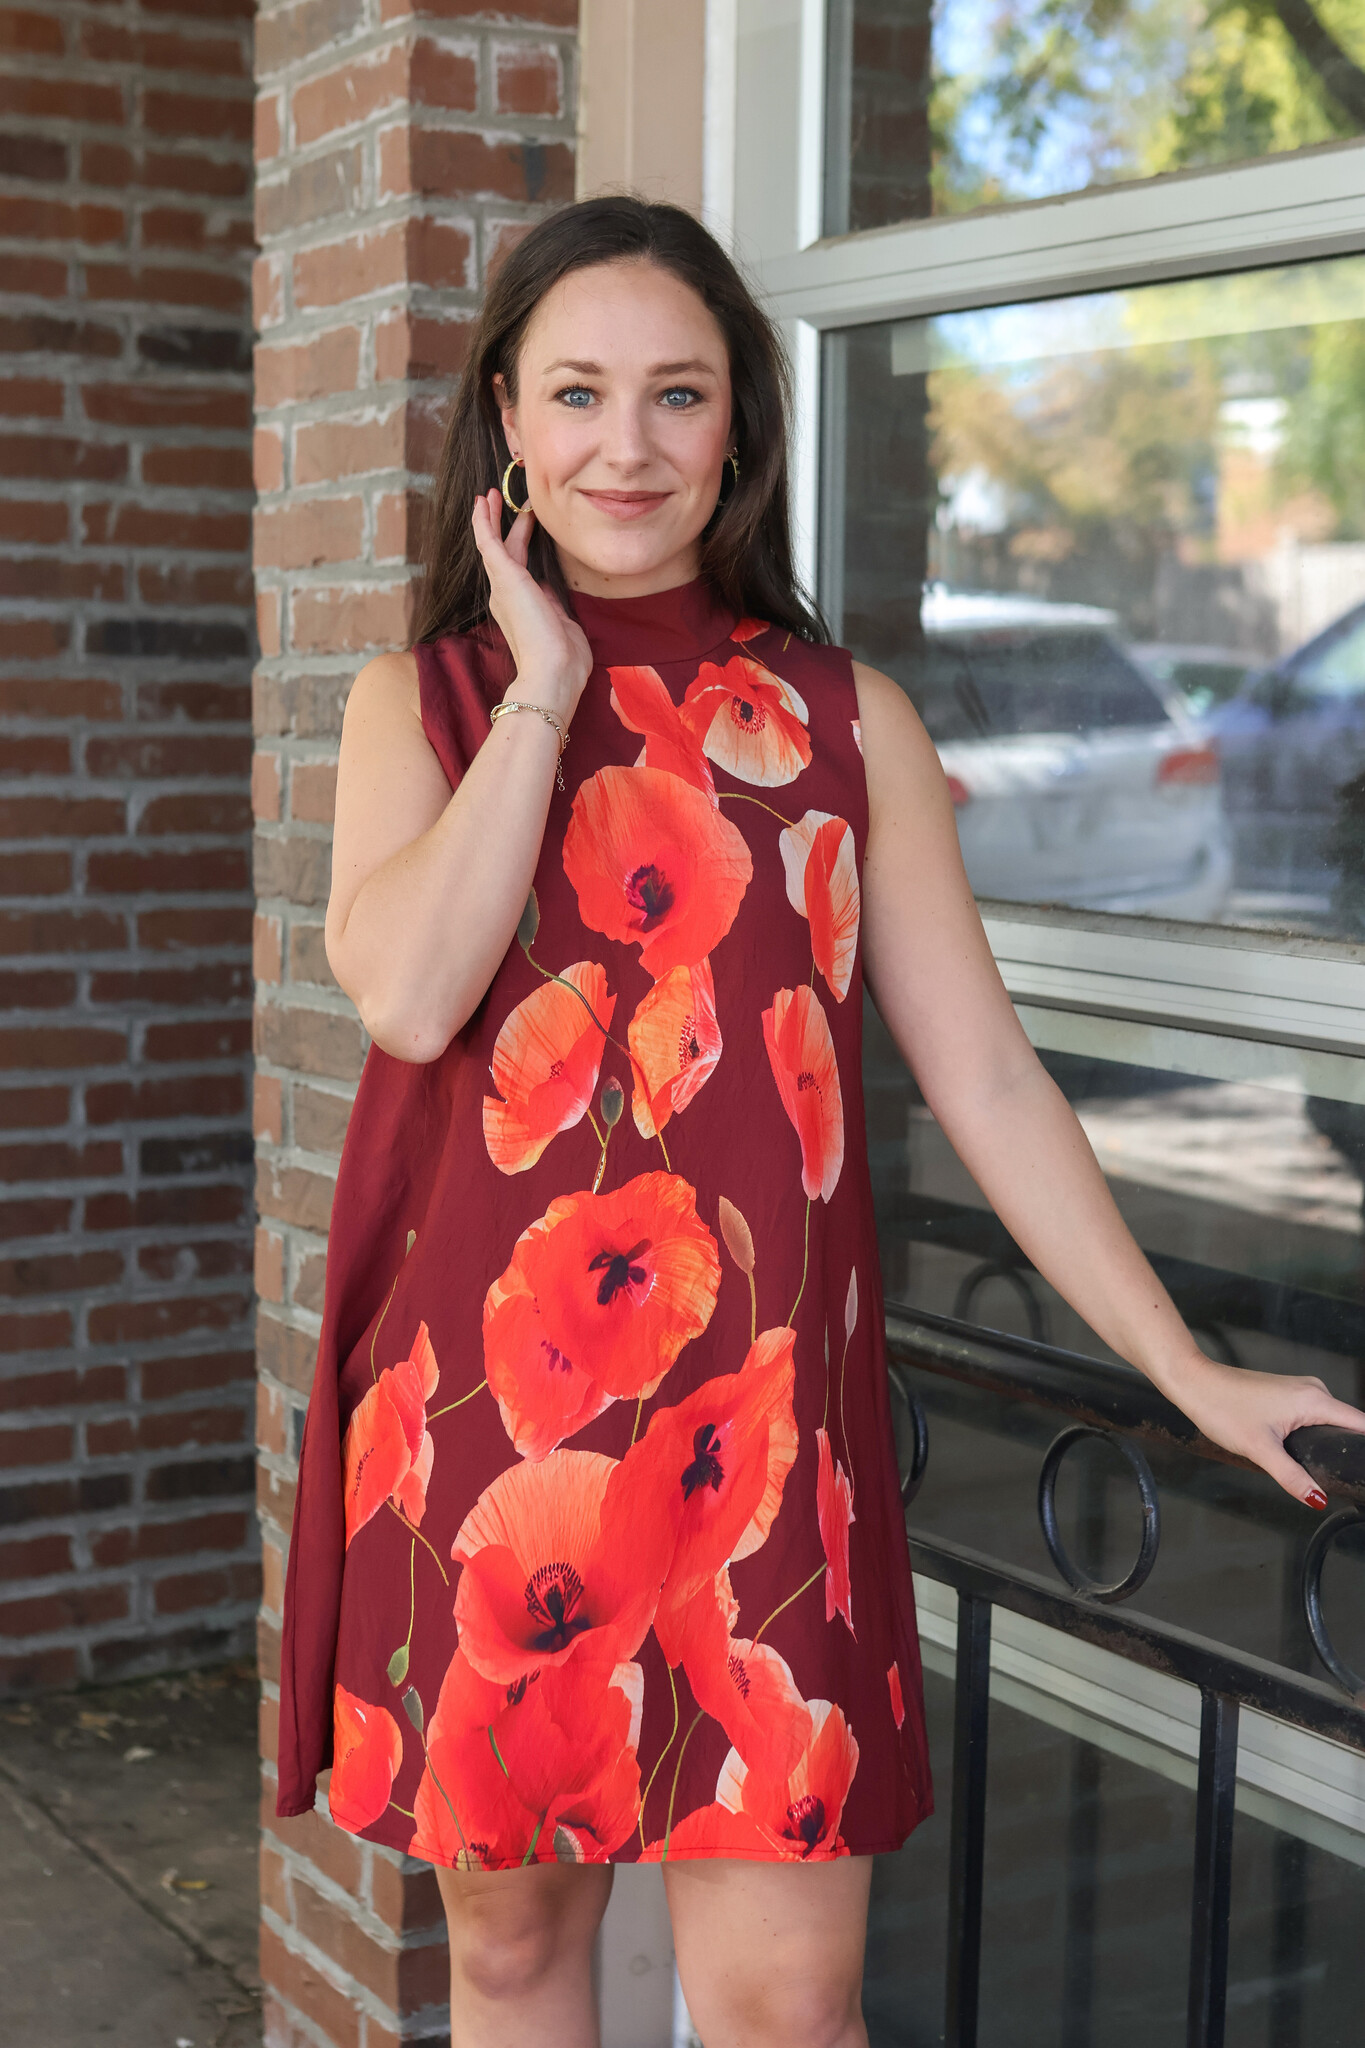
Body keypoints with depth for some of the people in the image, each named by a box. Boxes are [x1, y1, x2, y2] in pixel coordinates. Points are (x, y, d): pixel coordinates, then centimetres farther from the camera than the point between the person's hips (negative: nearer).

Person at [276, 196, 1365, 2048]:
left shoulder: (845, 721, 7)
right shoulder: (423, 701, 7)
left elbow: (983, 1073, 7)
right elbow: (409, 990, -13)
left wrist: (1187, 1370, 5)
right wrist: (547, 690, -7)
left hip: (755, 1410, -1)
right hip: (479, 1400, 1)